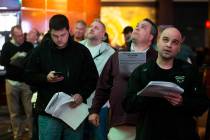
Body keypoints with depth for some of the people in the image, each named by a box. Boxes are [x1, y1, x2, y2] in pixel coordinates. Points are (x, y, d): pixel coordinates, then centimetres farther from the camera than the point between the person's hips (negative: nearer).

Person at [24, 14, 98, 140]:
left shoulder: (82, 50, 1)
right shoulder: (41, 50, 0)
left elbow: (93, 78, 5)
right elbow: (28, 76, 5)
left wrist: (82, 95, -12)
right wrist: (46, 78, -14)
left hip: (76, 111, 1)